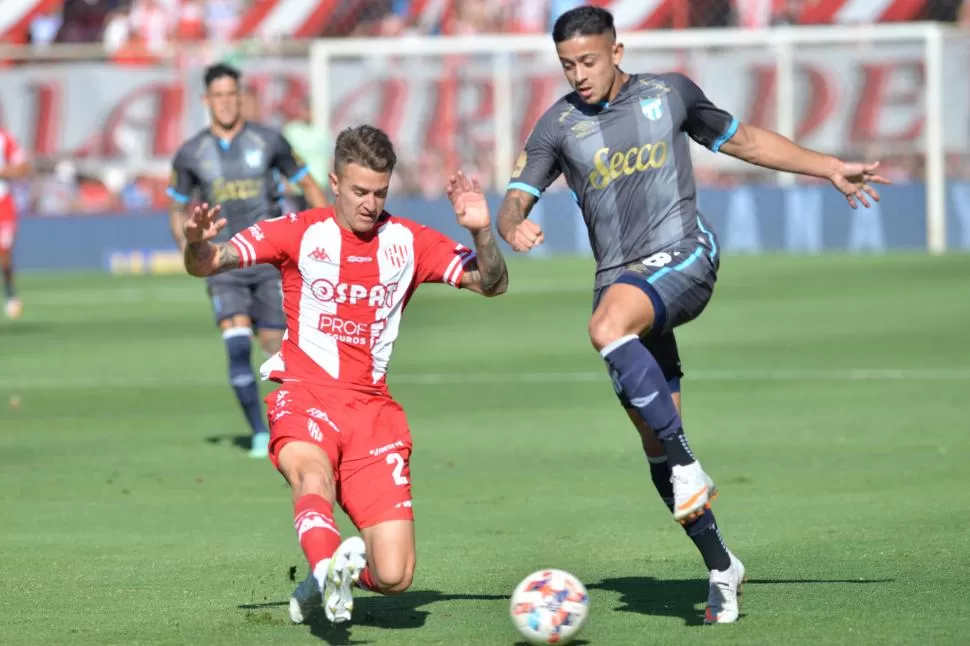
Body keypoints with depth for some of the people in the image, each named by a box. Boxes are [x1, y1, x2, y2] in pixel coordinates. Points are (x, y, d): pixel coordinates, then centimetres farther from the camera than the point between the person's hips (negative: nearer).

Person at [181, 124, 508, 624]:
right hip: (305, 397, -2)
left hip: (372, 409, 2)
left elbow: (492, 284, 6)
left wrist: (481, 231, -14)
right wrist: (197, 245, -28)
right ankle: (329, 566, -62)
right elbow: (206, 265, -3)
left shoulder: (408, 242, 8)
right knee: (312, 474, -41)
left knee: (393, 576, -9)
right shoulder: (300, 232, 1)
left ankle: (330, 574, 22)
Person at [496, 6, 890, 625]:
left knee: (608, 325, -35)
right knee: (653, 437, 1)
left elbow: (743, 139, 20)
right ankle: (721, 567, 13)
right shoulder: (558, 126, 6)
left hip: (684, 258, -4)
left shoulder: (670, 92, 6)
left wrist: (832, 169, 21)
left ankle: (688, 469, -28)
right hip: (621, 280, 4)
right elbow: (514, 202, 1)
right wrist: (515, 227, -24)